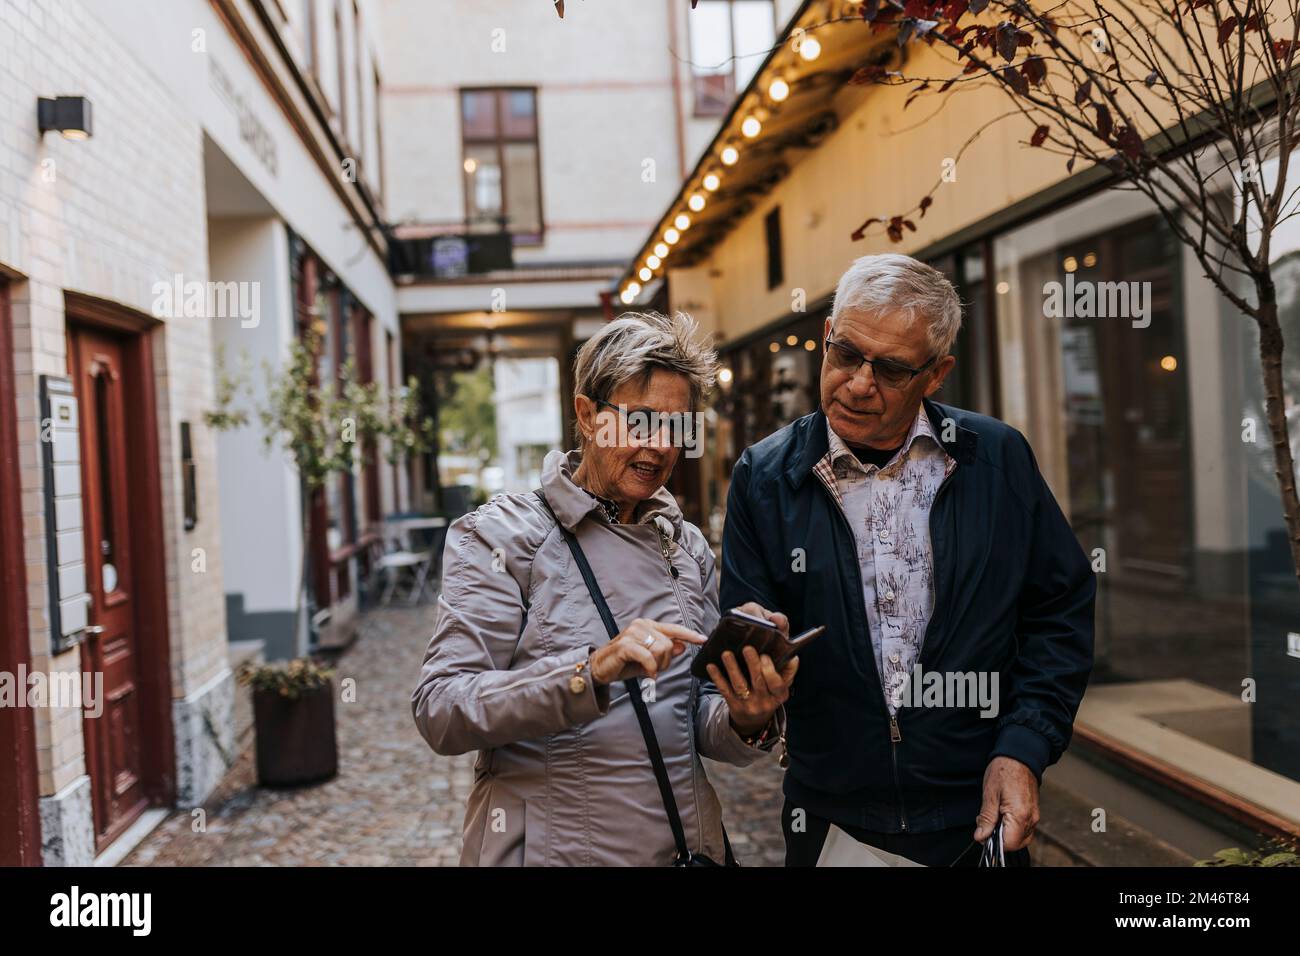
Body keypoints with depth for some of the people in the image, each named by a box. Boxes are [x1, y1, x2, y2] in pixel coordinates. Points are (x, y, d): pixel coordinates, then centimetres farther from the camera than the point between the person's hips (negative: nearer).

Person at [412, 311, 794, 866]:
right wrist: (589, 671, -31)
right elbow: (439, 713, -19)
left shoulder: (688, 546, 4)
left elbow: (699, 725, 6)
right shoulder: (500, 534, -9)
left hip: (685, 842, 4)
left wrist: (745, 721, -15)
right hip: (548, 847, -4)